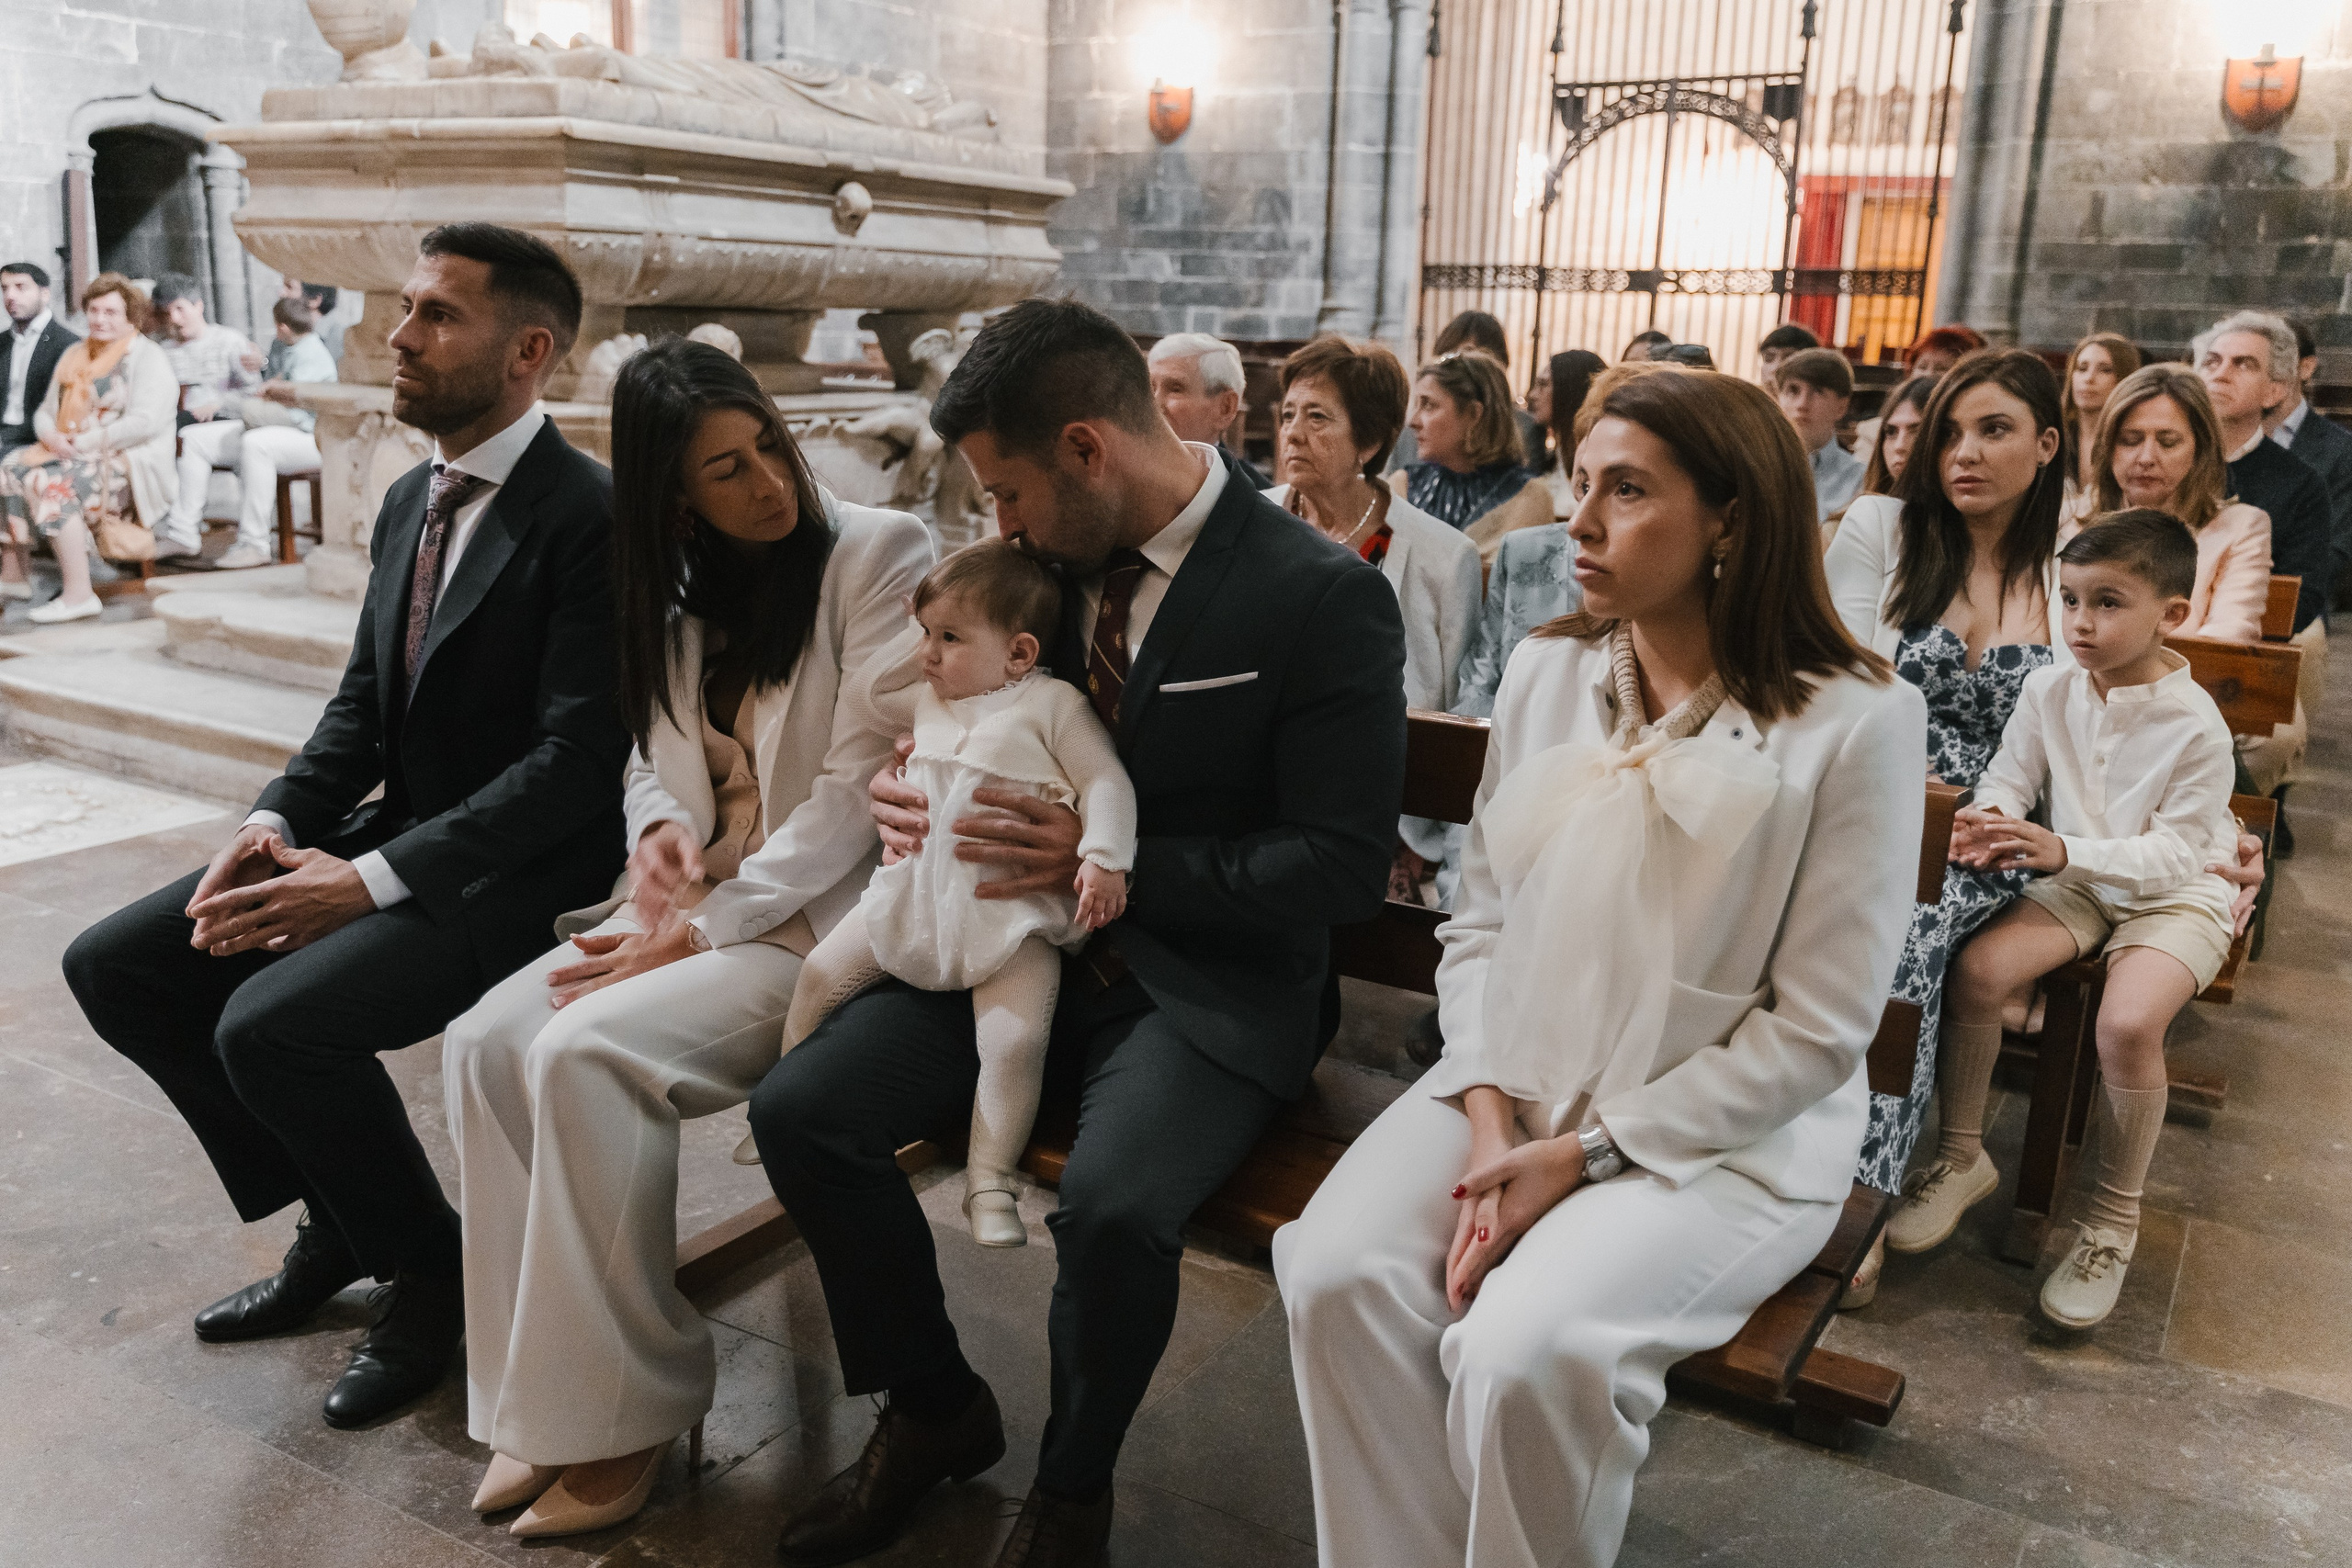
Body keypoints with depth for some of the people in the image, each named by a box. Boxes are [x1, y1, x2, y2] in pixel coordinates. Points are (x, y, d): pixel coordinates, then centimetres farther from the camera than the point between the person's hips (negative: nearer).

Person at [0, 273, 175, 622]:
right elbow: (45, 410, 21)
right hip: (70, 454, 8)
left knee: (51, 482, -31)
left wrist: (83, 443, -16)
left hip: (126, 463, -8)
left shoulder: (148, 358, -3)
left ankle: (78, 594, -31)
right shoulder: (74, 356, 21)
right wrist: (52, 435, -3)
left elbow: (145, 423, -16)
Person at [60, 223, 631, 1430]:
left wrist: (371, 881, -24)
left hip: (515, 876, -9)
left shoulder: (591, 517, -17)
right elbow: (361, 704, 16)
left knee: (271, 1021, -27)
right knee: (113, 966, 4)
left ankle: (430, 1267, 1)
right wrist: (271, 827, -3)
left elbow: (579, 760, -22)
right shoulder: (409, 502, 12)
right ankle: (337, 1224, 17)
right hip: (394, 836, 9)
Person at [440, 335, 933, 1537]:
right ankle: (542, 1389, -4)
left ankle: (624, 1410, -10)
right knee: (484, 1041, -15)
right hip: (693, 898, 7)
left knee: (588, 1051, -27)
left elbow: (860, 788, -14)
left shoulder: (879, 554, -9)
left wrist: (700, 929, -17)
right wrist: (658, 826, -4)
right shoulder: (680, 591, 12)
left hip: (819, 912, -7)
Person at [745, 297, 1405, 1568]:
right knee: (798, 1110, -10)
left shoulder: (1321, 596, -14)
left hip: (1209, 982, -6)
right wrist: (912, 786, -1)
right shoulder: (1053, 562, 5)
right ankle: (934, 1414, 16)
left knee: (1112, 1206, -32)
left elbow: (1341, 865, -15)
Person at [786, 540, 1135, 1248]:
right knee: (819, 975, 6)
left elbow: (1106, 782, -11)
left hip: (1010, 914, -6)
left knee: (1016, 1041, -20)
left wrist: (1104, 858, -22)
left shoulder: (1052, 704, -7)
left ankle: (989, 1182, -4)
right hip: (916, 890, 6)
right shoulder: (928, 702, 13)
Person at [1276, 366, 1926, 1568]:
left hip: (1724, 1137, -4)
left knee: (1527, 1353, -27)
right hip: (1511, 1090, 5)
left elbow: (1816, 1031, -11)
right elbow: (1479, 922, 7)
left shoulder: (1856, 721, -11)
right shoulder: (1546, 671, 5)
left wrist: (1586, 1154, -14)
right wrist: (1489, 1111, -9)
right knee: (1338, 1275, -20)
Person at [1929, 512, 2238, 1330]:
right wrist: (1989, 818, -24)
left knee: (2128, 1022, -30)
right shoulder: (2051, 689, -6)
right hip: (2077, 885, 5)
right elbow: (2010, 773, 1)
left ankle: (2114, 1217, -6)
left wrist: (2065, 852, -34)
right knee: (1975, 966, -21)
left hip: (2175, 895, -4)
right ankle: (1964, 1156, -1)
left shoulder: (2195, 726, -20)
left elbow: (2175, 851, -20)